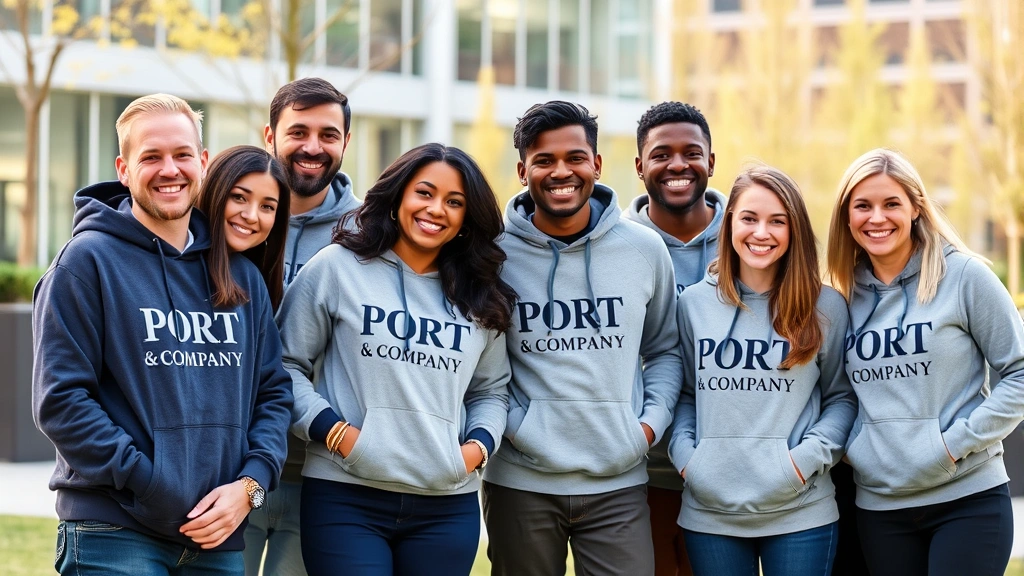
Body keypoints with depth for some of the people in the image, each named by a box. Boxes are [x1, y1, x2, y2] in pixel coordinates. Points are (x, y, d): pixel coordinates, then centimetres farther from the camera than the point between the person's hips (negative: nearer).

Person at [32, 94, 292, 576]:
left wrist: (249, 484, -4)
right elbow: (60, 400, -9)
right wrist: (149, 485, -15)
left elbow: (273, 391, 13)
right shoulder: (87, 260, -3)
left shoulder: (239, 271, 13)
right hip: (115, 536, -5)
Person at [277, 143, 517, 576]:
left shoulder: (480, 298, 13)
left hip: (448, 507, 4)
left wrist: (479, 444, 1)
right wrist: (332, 429, -10)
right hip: (345, 497, -4)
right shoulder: (338, 267, 1)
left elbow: (491, 390, 20)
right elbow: (287, 364, 2)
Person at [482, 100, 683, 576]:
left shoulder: (644, 250, 5)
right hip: (520, 483, -1)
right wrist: (509, 424, -8)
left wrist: (651, 421, 1)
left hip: (619, 483, 1)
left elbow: (665, 349, 15)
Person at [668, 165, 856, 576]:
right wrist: (685, 454, -3)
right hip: (711, 513, 1)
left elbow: (842, 397, 6)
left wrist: (808, 456, -9)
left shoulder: (825, 307, 2)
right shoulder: (694, 303, 7)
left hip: (800, 513, -1)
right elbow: (686, 395, 13)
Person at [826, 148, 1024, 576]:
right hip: (879, 505, 4)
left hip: (968, 498, -4)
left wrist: (960, 441, -13)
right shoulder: (846, 293, 8)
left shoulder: (963, 276, -5)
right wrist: (852, 446, 0)